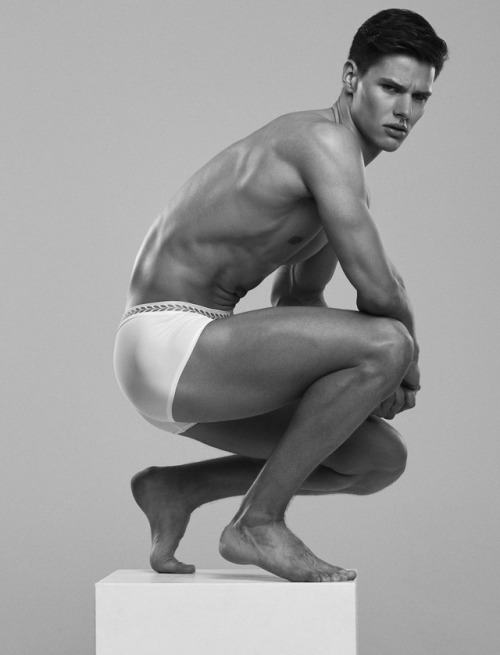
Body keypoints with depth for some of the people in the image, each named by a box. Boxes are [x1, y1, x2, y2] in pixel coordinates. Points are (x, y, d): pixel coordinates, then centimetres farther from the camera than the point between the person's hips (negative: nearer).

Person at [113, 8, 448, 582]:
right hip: (170, 340, -10)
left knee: (382, 460, 12)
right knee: (387, 344, -25)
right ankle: (259, 523, -10)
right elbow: (377, 287, -23)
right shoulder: (326, 138, -14)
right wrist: (406, 358, -1)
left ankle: (178, 489, 15)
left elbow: (298, 296, 29)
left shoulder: (336, 170, 17)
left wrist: (372, 376, 10)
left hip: (191, 365, 10)